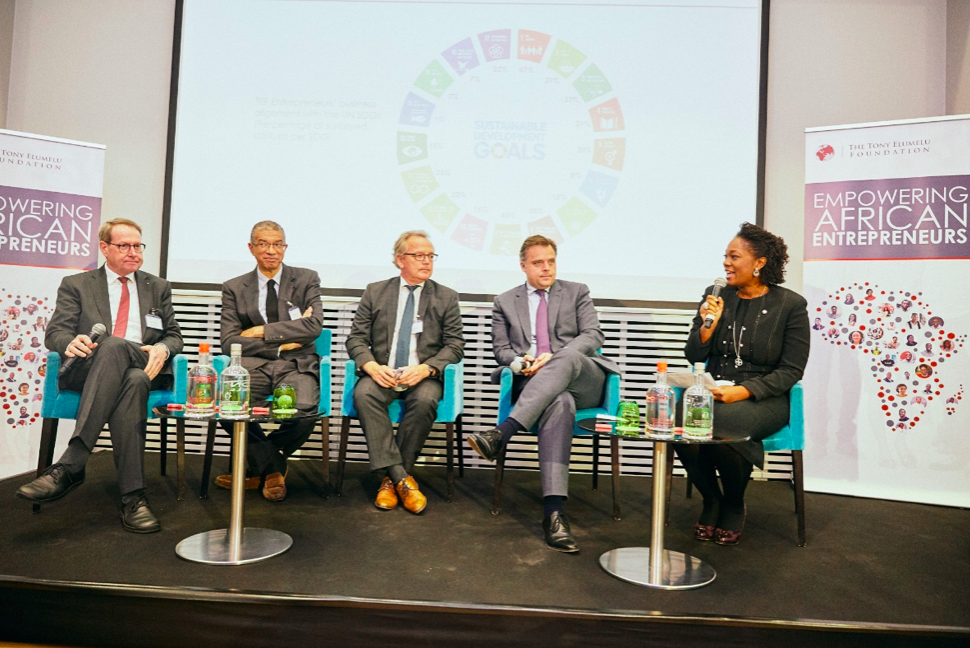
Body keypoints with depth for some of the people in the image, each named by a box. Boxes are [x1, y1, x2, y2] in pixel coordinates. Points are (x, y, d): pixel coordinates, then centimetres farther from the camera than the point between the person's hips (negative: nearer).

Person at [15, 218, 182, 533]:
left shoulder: (158, 287, 22)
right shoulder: (75, 285, 18)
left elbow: (174, 335, 17)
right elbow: (54, 333, 7)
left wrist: (162, 348, -9)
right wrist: (70, 342, -19)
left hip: (142, 368, 1)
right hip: (88, 372, -1)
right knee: (121, 365, -39)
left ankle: (69, 466, -42)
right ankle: (133, 496, -43)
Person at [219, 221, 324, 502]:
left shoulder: (306, 279, 10)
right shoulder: (234, 288, 13)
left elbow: (315, 326, -5)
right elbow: (229, 341, 2)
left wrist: (262, 331, -7)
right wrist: (279, 344, -7)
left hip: (297, 365, -1)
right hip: (253, 365, 1)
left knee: (304, 411, -33)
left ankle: (255, 469, 1)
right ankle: (273, 468, -3)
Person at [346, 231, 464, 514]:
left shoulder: (446, 297, 9)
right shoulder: (375, 292, 11)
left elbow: (455, 346, 2)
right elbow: (356, 338, 6)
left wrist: (425, 368, -17)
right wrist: (372, 367, -16)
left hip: (423, 376, -1)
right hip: (382, 373, 1)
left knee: (425, 400, -34)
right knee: (364, 394, -31)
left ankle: (391, 478, -17)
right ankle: (402, 478, -27)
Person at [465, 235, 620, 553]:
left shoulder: (576, 292, 17)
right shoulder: (505, 302, 20)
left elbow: (594, 336, 4)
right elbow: (501, 348, 14)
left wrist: (554, 357, -14)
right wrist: (521, 361, -11)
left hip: (582, 379, 1)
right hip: (533, 384, -1)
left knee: (566, 358, -37)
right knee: (559, 402, -38)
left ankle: (502, 432, -46)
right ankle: (554, 510, -47)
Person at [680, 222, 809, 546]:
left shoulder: (791, 304, -2)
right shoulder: (716, 296, 8)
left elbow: (791, 370, -5)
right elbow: (693, 355, 7)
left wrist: (743, 391, -18)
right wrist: (708, 325, -12)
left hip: (763, 398, -3)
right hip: (712, 391, 3)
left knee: (722, 425, -35)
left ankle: (734, 508, -1)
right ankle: (711, 501, 0)